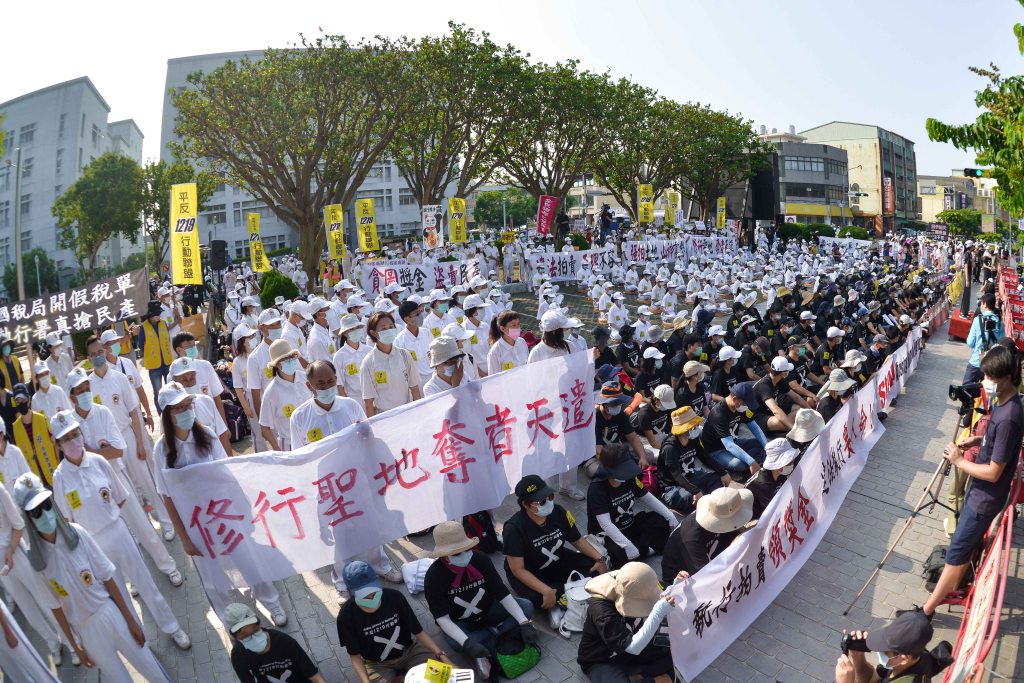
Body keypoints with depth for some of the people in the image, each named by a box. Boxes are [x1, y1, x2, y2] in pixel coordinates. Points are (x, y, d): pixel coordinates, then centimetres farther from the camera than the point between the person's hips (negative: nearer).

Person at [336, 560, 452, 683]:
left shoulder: (394, 597, -17)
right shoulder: (347, 616, -19)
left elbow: (418, 631, -9)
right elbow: (355, 656, -10)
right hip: (377, 664, -1)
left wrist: (441, 655, -21)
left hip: (408, 651, 1)